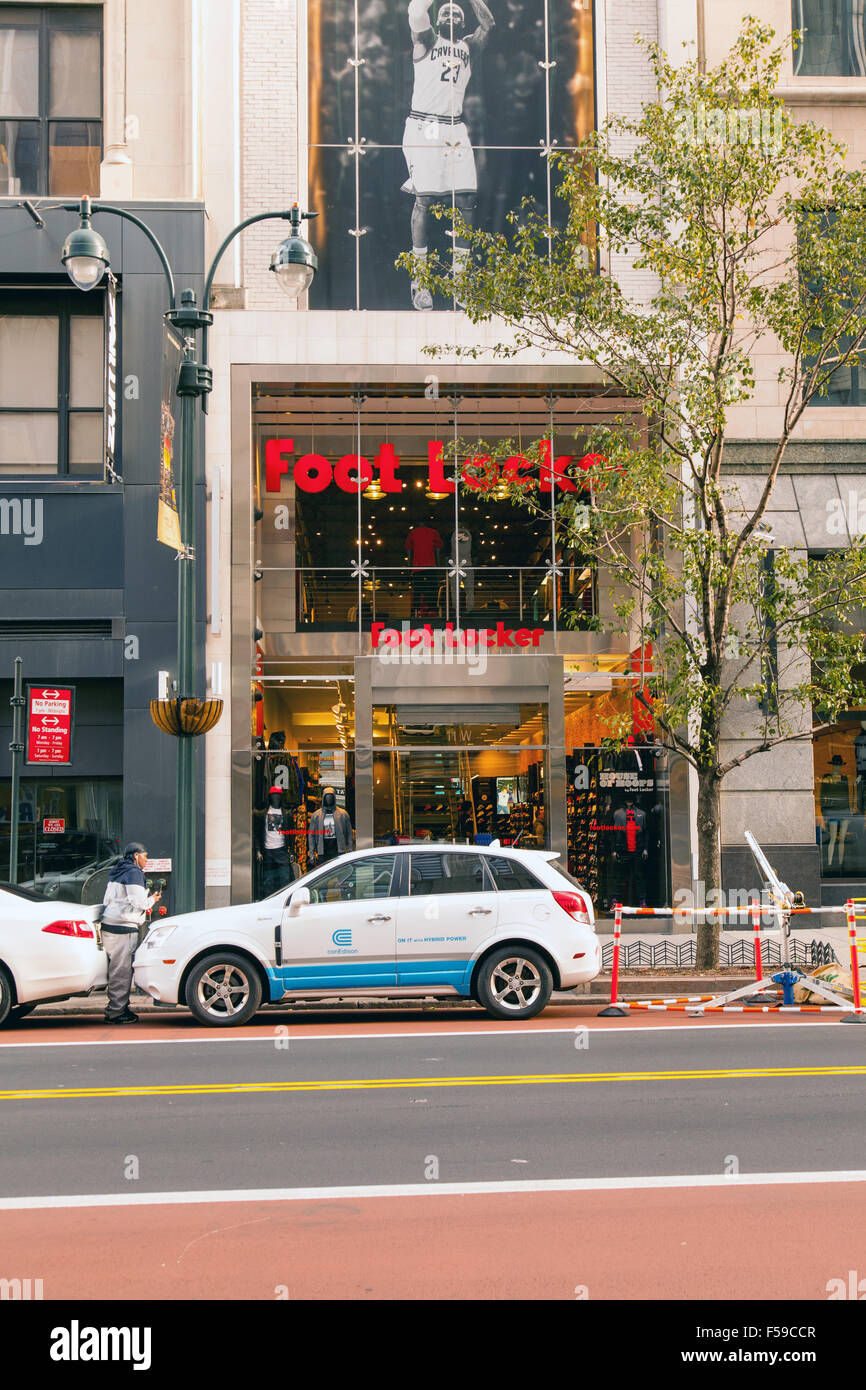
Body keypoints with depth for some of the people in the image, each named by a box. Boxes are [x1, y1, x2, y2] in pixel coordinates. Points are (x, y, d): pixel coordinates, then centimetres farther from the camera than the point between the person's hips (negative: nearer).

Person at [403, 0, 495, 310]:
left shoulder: (467, 46, 18)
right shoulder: (426, 41, 7)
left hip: (455, 128, 4)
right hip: (423, 127, -4)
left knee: (466, 200, -4)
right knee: (424, 199, -8)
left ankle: (459, 276, 4)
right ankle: (420, 281, -4)